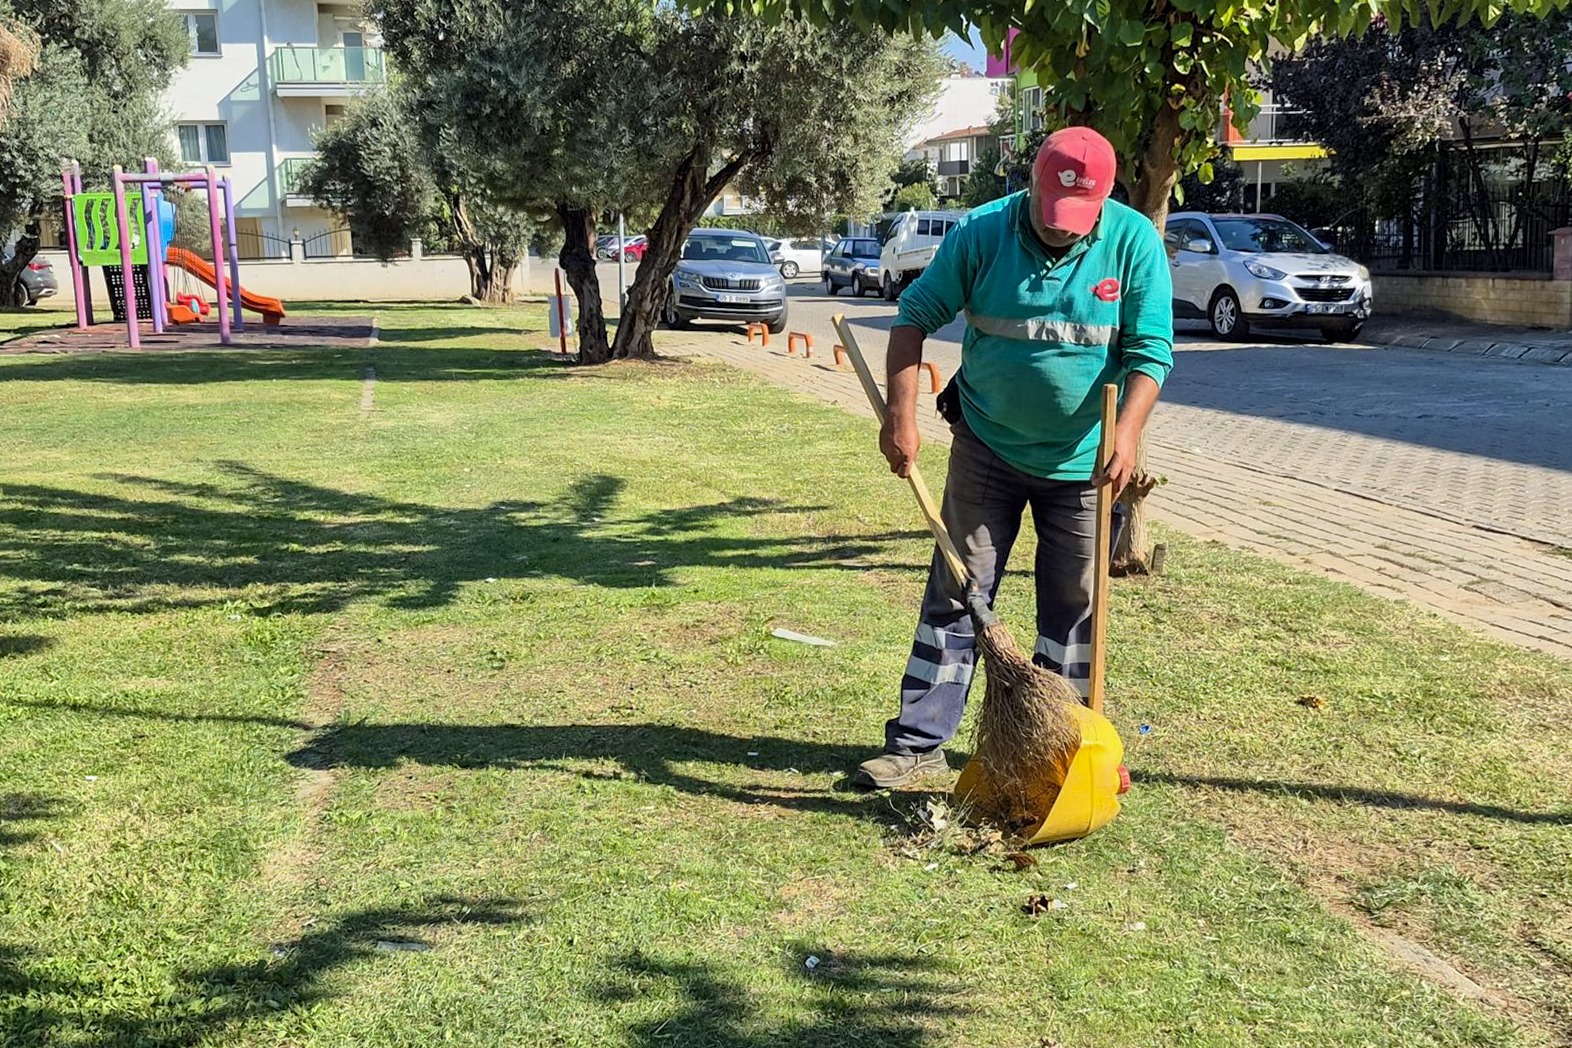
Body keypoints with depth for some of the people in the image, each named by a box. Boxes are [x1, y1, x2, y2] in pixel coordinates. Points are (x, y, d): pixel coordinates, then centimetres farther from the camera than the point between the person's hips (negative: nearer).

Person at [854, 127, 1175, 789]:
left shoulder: (1135, 242, -11)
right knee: (956, 596, 2)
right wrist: (901, 415, -16)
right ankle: (918, 742, 9)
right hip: (987, 450, 0)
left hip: (1084, 461, 1)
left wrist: (1126, 432, -27)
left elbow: (1150, 352, -11)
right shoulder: (982, 232, -11)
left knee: (1074, 608, 9)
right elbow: (916, 317, -5)